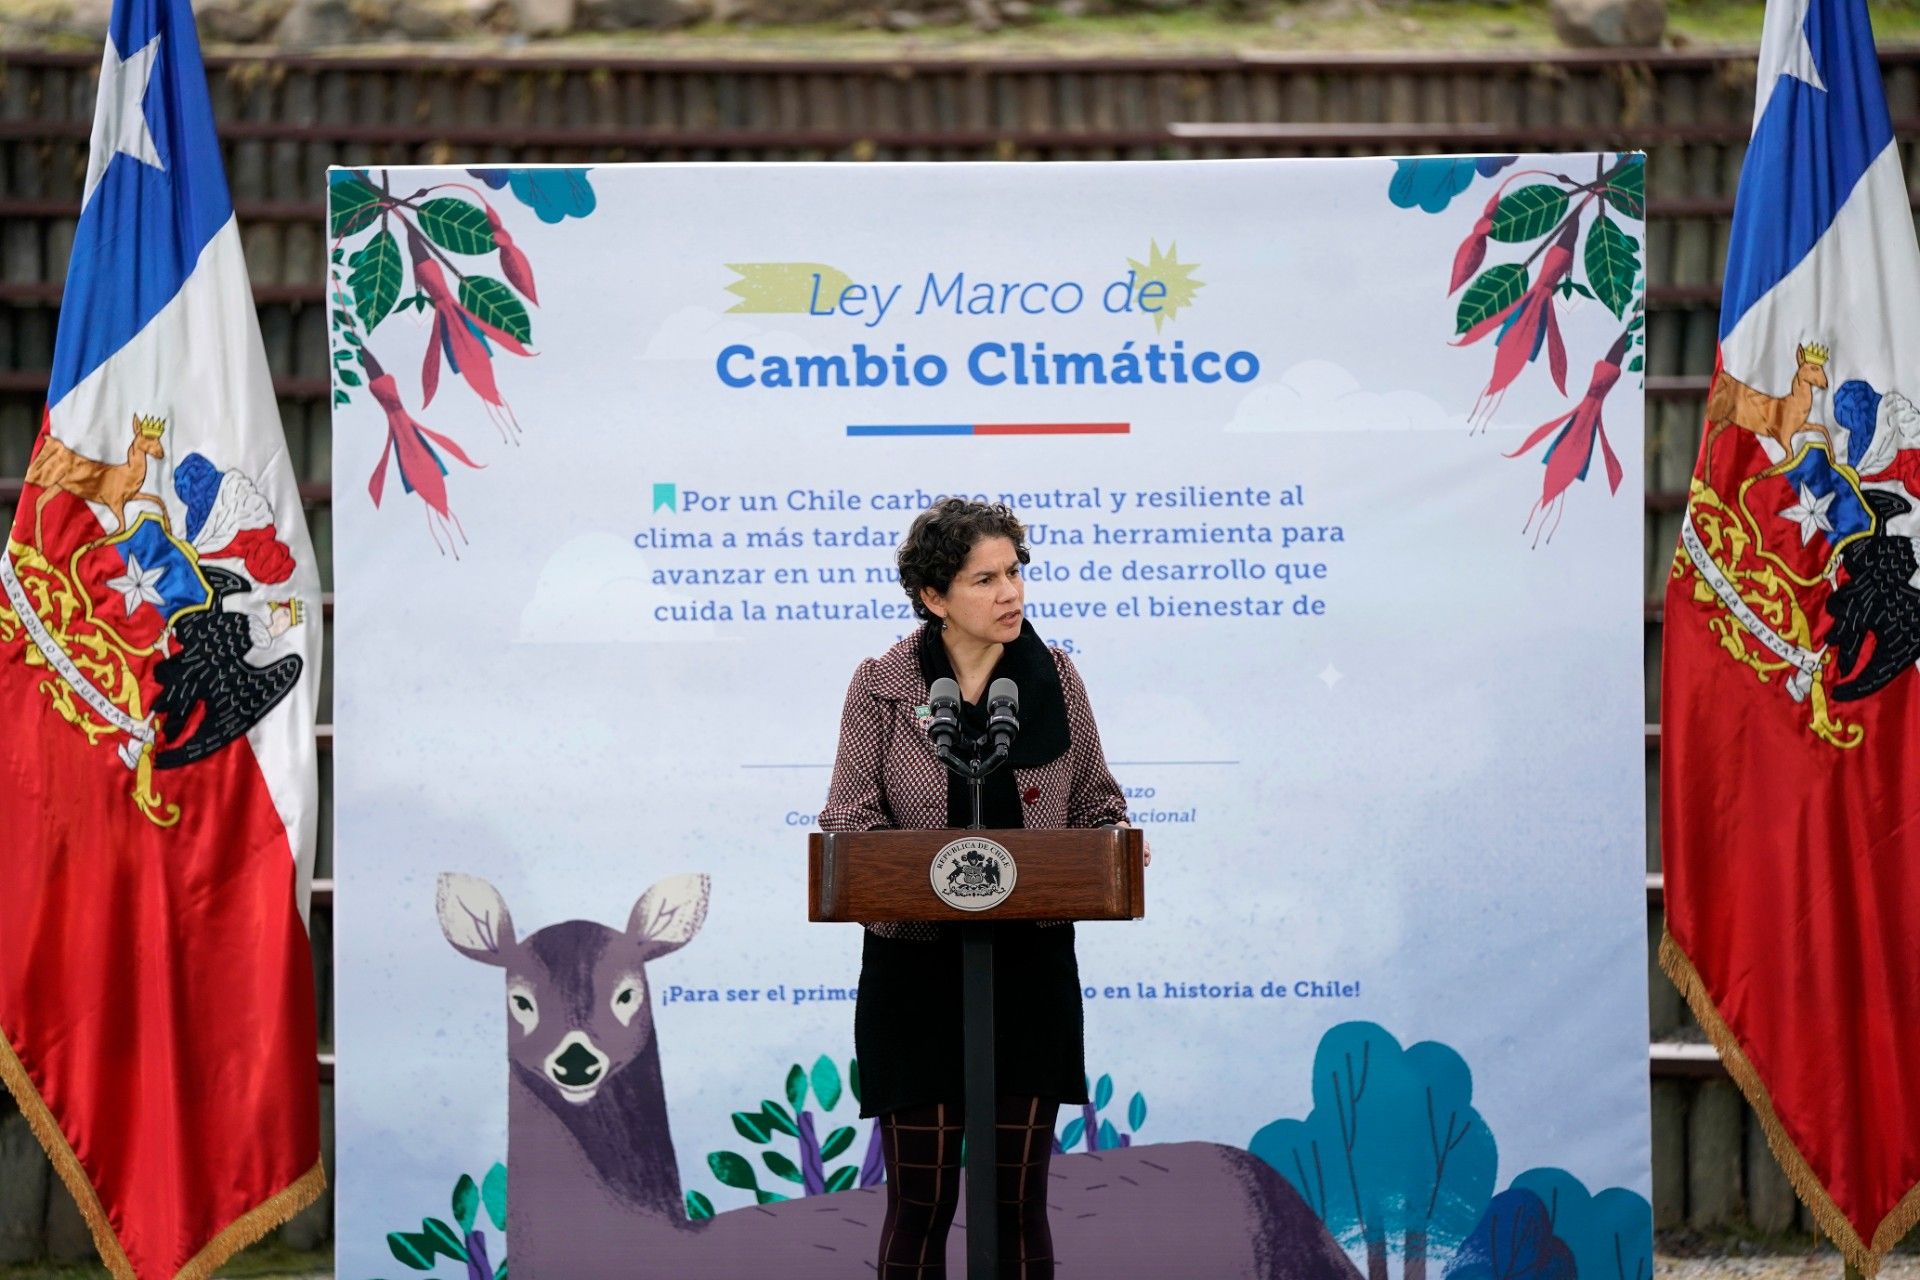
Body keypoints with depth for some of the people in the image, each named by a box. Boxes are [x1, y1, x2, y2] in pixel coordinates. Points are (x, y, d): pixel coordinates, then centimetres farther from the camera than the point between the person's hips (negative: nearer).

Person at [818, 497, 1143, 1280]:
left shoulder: (1054, 678, 4)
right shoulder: (881, 686, -2)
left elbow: (1093, 802, 10)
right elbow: (850, 815, -3)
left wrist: (1112, 842, -12)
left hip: (1029, 963, 2)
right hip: (916, 965, -2)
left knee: (1019, 1200, 3)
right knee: (919, 1200, -1)